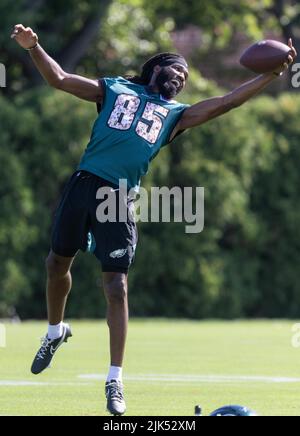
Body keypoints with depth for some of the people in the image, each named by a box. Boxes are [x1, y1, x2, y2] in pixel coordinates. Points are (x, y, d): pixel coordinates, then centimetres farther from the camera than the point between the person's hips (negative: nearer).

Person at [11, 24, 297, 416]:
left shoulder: (176, 115, 19)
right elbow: (59, 79, 10)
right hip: (84, 185, 0)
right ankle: (56, 332, 40)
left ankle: (115, 382, -1)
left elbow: (225, 102, 13)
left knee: (117, 289, -5)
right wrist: (33, 48, -5)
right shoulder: (114, 89, 16)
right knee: (57, 264, 11)